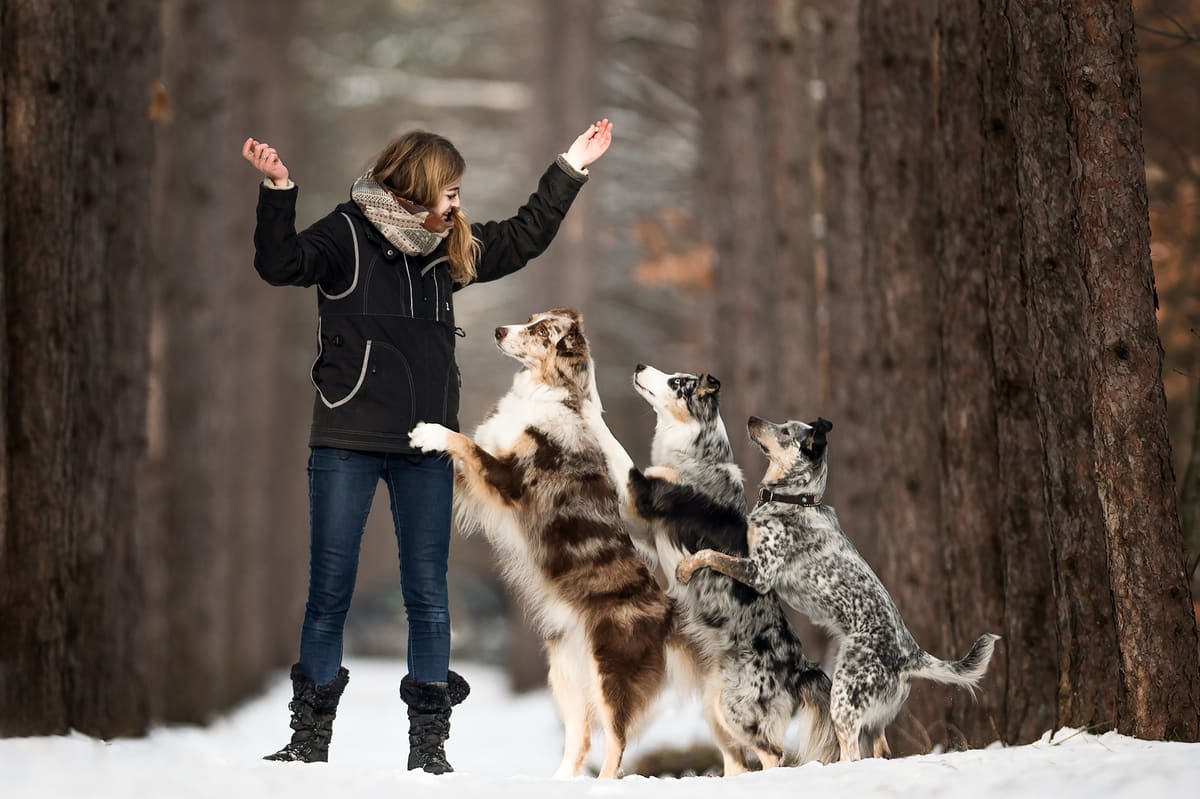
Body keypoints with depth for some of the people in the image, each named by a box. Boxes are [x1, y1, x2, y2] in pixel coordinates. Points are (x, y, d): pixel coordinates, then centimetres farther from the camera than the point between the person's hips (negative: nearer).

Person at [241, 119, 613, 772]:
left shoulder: (451, 247, 12)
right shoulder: (348, 235, -5)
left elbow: (523, 239, 25)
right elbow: (282, 265, -20)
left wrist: (570, 170, 24)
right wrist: (277, 192, -33)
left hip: (426, 449, 4)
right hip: (347, 443, -4)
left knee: (427, 595, 3)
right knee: (329, 592, 0)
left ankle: (429, 745, 9)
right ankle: (310, 737, 9)